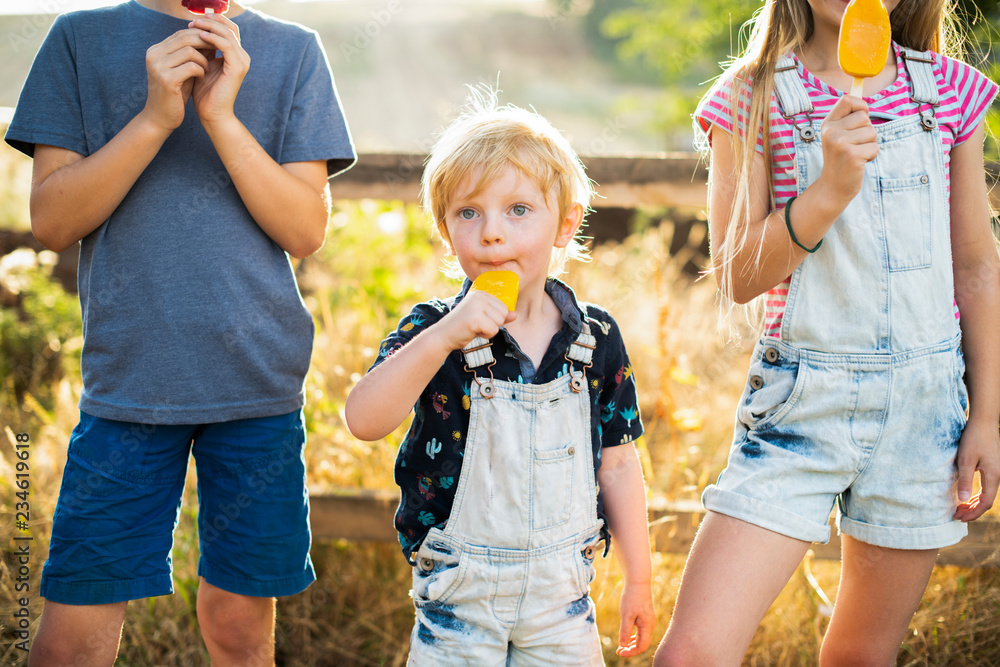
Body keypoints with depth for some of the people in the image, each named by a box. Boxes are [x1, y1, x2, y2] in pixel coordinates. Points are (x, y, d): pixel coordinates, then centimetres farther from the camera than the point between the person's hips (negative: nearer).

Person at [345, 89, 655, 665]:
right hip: (459, 599, -2)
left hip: (562, 595, 2)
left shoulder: (596, 340, -2)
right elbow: (365, 421, -24)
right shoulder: (432, 332, -9)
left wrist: (638, 581, 9)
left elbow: (617, 466, 6)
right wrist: (442, 337, -35)